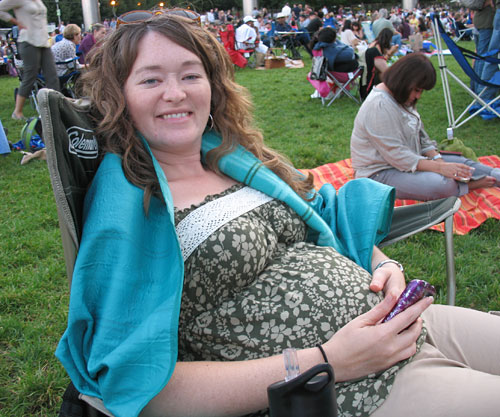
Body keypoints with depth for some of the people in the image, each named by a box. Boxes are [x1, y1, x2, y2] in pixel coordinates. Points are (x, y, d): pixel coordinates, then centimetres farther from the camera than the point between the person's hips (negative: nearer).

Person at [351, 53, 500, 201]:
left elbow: (421, 137, 12)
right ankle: (473, 184, -7)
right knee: (439, 184, -28)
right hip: (379, 173, -10)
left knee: (459, 162, 1)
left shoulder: (402, 99, 7)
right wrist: (439, 167, -25)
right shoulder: (379, 106, -24)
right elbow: (396, 155, -26)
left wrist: (437, 159, -6)